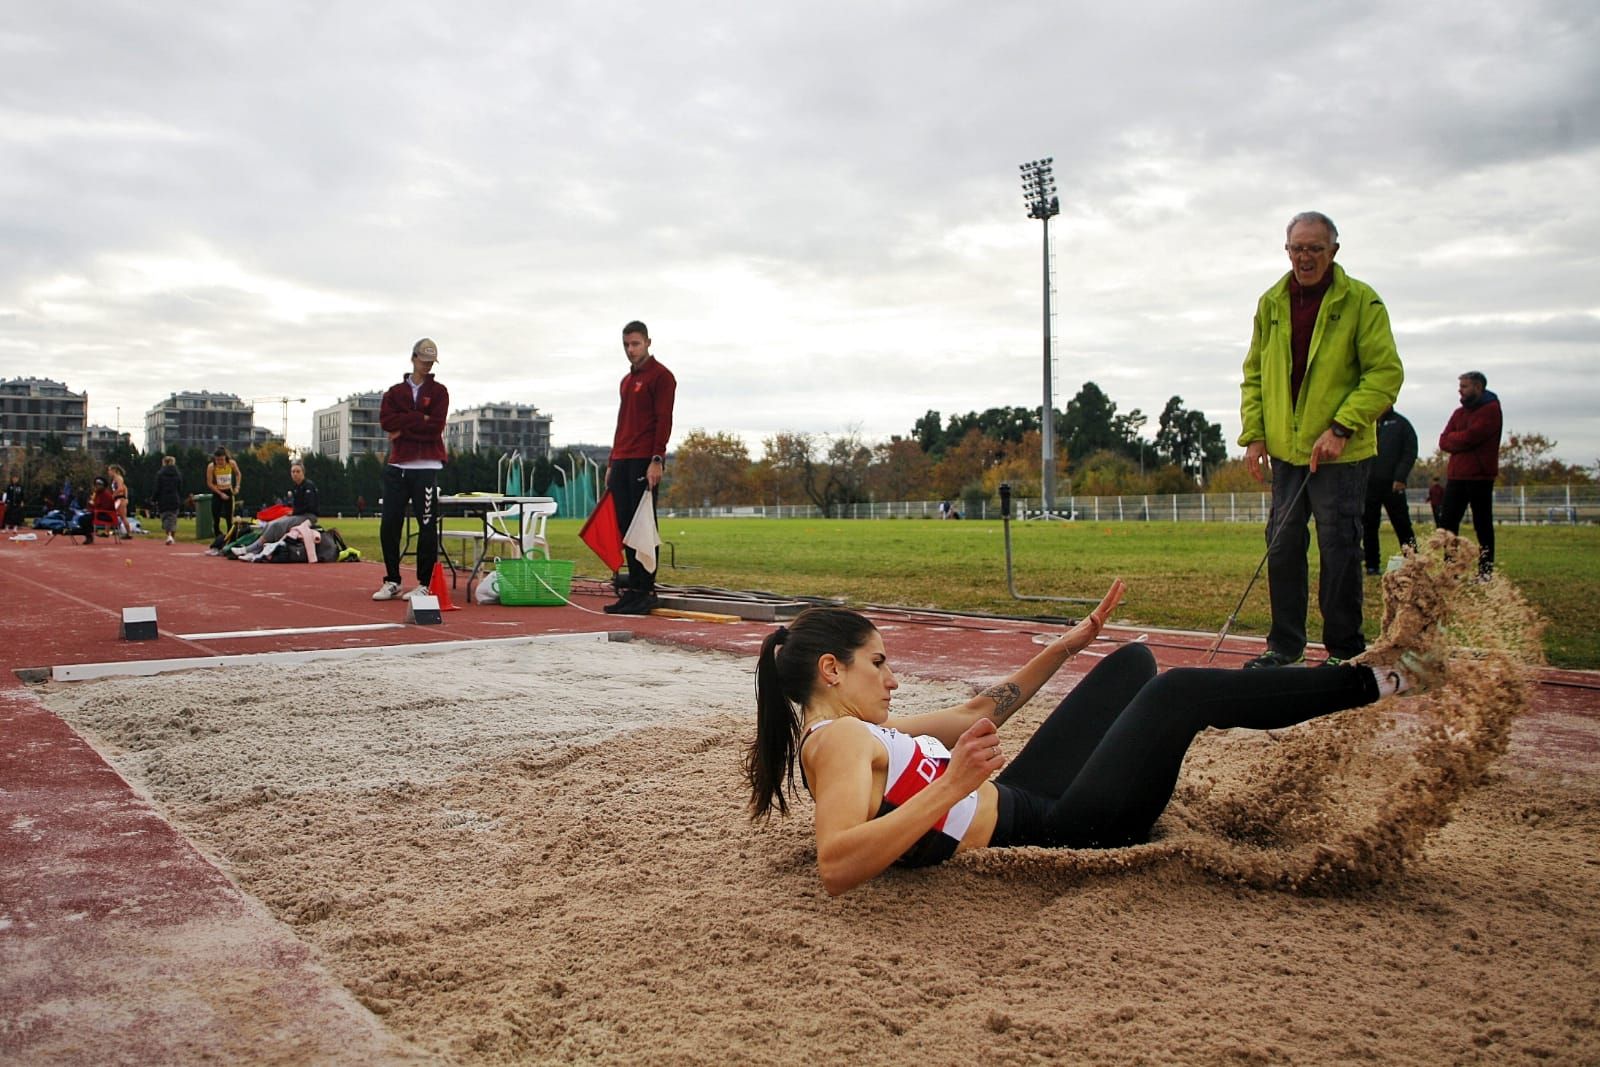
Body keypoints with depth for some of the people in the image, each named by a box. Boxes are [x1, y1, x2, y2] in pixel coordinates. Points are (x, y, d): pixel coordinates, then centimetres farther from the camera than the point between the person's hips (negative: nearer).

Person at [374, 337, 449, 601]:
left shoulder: (439, 391, 7)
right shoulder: (395, 392, 15)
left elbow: (435, 426, -8)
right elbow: (385, 421, -4)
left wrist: (403, 429, -6)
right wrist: (419, 418, -10)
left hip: (427, 467, -3)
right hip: (397, 466, 4)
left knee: (427, 527, -5)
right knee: (389, 525, 2)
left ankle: (424, 583, 2)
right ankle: (392, 581, 13)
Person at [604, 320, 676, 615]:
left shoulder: (661, 376, -3)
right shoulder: (627, 380, 22)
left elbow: (664, 421, -11)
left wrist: (657, 461, -19)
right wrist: (612, 462, 20)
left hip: (645, 463, -8)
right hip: (621, 463, 8)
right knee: (626, 527, 6)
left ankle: (647, 591, -4)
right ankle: (633, 588, 11)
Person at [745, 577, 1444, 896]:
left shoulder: (860, 730, 11)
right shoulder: (837, 738, -20)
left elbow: (980, 712, 18)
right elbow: (835, 867, -38)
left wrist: (1066, 646, 15)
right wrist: (950, 788, -45)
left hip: (1017, 797, 10)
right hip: (1050, 834, -10)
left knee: (1133, 662, 20)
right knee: (1179, 689, -10)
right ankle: (1381, 679, 6)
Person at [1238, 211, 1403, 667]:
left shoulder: (1361, 301, -6)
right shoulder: (1270, 304, 9)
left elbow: (1386, 372, -10)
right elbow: (1254, 374, 13)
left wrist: (1342, 428, -19)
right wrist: (1253, 433, 3)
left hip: (1340, 453, -5)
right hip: (1285, 449, 5)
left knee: (1339, 550, -1)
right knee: (1282, 548, 9)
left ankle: (1345, 651, 12)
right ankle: (1285, 644, 21)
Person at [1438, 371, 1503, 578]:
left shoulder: (1490, 409, -5)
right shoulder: (1460, 412, 17)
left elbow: (1469, 437, -17)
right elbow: (1444, 442, 7)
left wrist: (1454, 439, 0)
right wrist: (1462, 441, -10)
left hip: (1480, 476, -7)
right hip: (1456, 475, 7)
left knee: (1482, 526, 1)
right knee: (1446, 523, 2)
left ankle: (1486, 572, 6)